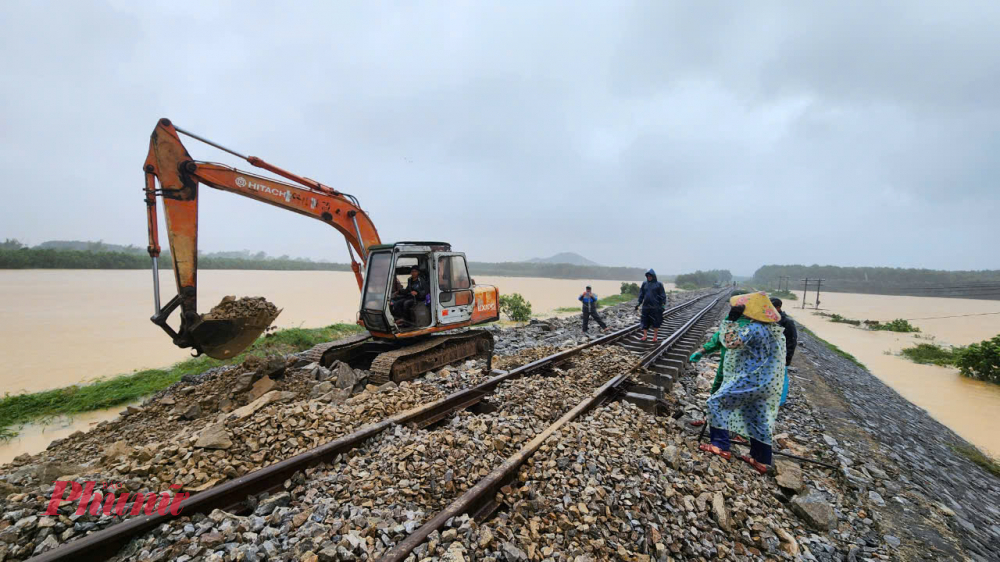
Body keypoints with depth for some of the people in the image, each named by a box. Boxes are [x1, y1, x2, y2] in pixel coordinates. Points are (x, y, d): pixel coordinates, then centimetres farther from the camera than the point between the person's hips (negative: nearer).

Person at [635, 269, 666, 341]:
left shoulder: (659, 284, -1)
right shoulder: (644, 283, 8)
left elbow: (662, 295, -2)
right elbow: (641, 294, 11)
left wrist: (663, 304, -10)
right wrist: (639, 303, 6)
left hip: (655, 307, -3)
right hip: (646, 306, 3)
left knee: (655, 322, 3)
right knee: (645, 321, 4)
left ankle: (655, 336, 14)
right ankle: (644, 336, 11)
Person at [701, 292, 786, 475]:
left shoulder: (754, 329, -22)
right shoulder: (776, 329, 7)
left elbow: (729, 342, -23)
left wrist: (731, 320, -20)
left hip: (752, 381, -9)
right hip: (769, 383, 9)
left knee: (716, 403, 0)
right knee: (760, 420, 19)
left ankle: (721, 446, 2)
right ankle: (761, 460, 29)